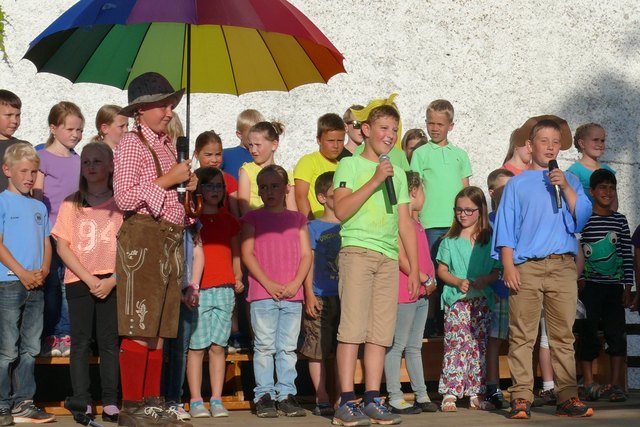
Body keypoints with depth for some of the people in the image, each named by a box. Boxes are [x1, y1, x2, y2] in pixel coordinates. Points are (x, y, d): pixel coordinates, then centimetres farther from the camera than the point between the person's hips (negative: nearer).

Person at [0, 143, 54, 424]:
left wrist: (44, 270, -4)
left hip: (36, 286, 6)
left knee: (30, 348, 9)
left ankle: (23, 403, 16)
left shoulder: (39, 207, 15)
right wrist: (23, 273, -16)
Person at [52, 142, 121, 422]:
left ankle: (110, 404, 3)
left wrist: (112, 280, -11)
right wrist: (88, 278, -9)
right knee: (81, 343, 1)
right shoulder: (71, 204, 7)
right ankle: (82, 403, 4)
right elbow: (62, 246, 2)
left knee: (109, 342, 0)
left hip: (112, 283, -1)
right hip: (78, 282, 1)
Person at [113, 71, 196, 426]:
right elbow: (124, 197, -17)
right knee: (139, 329, -8)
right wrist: (167, 179, -13)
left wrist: (186, 185, 8)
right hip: (142, 237, -8)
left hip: (170, 237, 9)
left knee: (159, 329, 11)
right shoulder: (131, 144, -7)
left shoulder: (166, 144, 18)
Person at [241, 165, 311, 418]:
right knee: (264, 347, -2)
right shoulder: (253, 218, 6)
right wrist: (268, 283, -11)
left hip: (292, 294, 3)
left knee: (288, 347, 5)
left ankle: (287, 395, 9)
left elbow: (306, 255, 9)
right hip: (262, 293, -2)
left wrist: (295, 283, -7)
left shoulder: (297, 219, 14)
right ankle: (264, 395, 2)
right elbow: (247, 254, -2)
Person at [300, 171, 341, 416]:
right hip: (321, 297, -4)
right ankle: (322, 399, 2)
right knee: (317, 350, -3)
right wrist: (309, 294, -9)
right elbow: (308, 261, -1)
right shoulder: (314, 228, 3)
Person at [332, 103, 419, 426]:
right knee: (352, 327, -9)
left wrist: (415, 268, 14)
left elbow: (405, 223, 20)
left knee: (380, 332, 2)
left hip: (389, 257, 5)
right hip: (357, 250, -5)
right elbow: (341, 210, -9)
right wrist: (375, 181, -12)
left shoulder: (398, 173, 21)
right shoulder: (350, 165, 5)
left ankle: (372, 401, 4)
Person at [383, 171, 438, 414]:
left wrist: (430, 280, 7)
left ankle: (421, 395, 19)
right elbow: (400, 257, -19)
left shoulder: (416, 223, 18)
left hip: (421, 293, 10)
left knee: (414, 347, 14)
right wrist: (425, 279, -14)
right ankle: (394, 398, -2)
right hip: (404, 292, -10)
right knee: (397, 346, -4)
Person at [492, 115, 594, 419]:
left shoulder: (569, 181, 16)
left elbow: (582, 216, 2)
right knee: (522, 335, -4)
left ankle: (567, 397, 4)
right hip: (526, 267, -2)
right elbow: (505, 228, 6)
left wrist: (565, 187, -8)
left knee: (563, 334, 2)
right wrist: (508, 266, -4)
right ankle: (521, 397, -2)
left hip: (563, 266, 2)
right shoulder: (517, 184, 10)